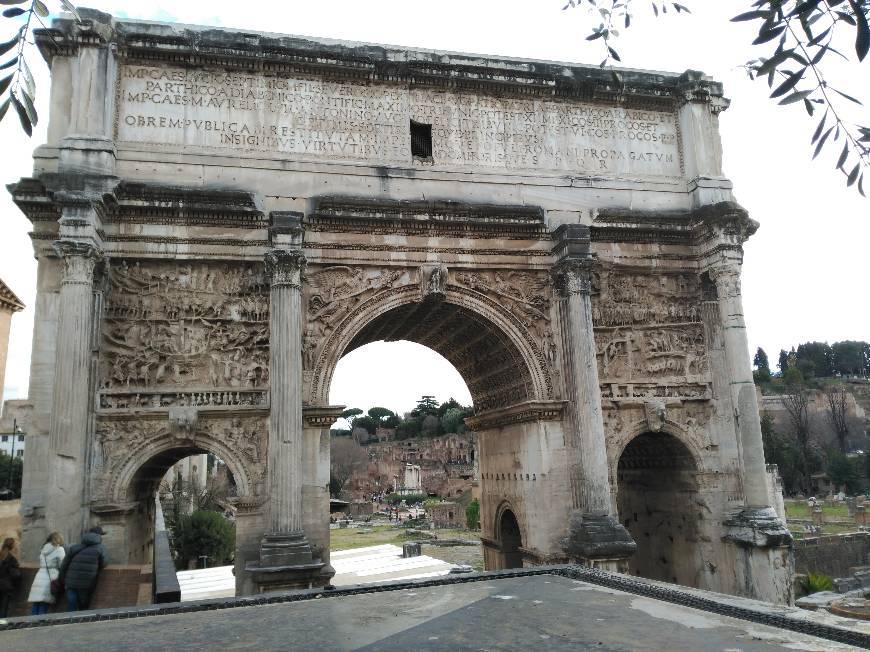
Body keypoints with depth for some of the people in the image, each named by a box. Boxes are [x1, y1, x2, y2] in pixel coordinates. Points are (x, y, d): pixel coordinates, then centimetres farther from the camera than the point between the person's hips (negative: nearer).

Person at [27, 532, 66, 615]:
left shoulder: (43, 550, 18)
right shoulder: (59, 549, -1)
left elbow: (42, 565, 20)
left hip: (38, 579, 6)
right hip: (48, 581, -6)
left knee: (34, 611, 4)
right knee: (43, 610, -7)